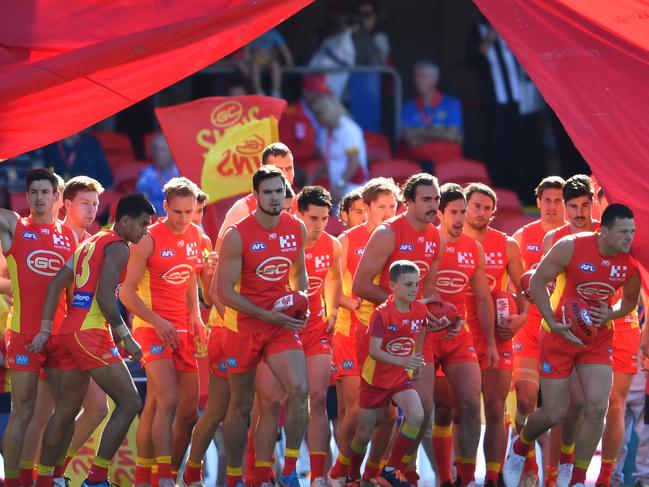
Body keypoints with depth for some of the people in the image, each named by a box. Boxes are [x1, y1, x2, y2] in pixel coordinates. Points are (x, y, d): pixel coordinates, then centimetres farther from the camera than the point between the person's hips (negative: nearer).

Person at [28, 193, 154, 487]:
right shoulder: (118, 247, -7)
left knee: (66, 412, 15)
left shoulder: (90, 243, 21)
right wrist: (126, 338, -12)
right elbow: (105, 297, -18)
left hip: (70, 331, 9)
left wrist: (46, 330, 13)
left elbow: (56, 283, 17)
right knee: (129, 403, -6)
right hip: (91, 333, -9)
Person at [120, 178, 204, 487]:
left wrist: (195, 315, 9)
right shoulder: (148, 240, -12)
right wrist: (157, 322, -21)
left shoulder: (196, 236, 7)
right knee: (168, 401, -21)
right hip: (152, 327, -7)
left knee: (189, 411, 6)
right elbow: (127, 292, -11)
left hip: (183, 330, 7)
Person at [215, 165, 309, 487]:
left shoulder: (297, 229, 1)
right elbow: (223, 291, -14)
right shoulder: (237, 236, -14)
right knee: (240, 405, 6)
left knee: (299, 389, -19)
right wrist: (267, 315, -20)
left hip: (282, 324, 3)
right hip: (244, 325, -3)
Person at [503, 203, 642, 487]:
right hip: (560, 336, -3)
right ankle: (519, 450, 34)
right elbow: (537, 282, -10)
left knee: (597, 407, -13)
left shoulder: (631, 261, -8)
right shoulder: (571, 247, -20)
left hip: (598, 339, 3)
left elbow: (630, 299, 11)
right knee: (555, 414, 0)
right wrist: (553, 323, -18)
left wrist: (611, 314, -11)